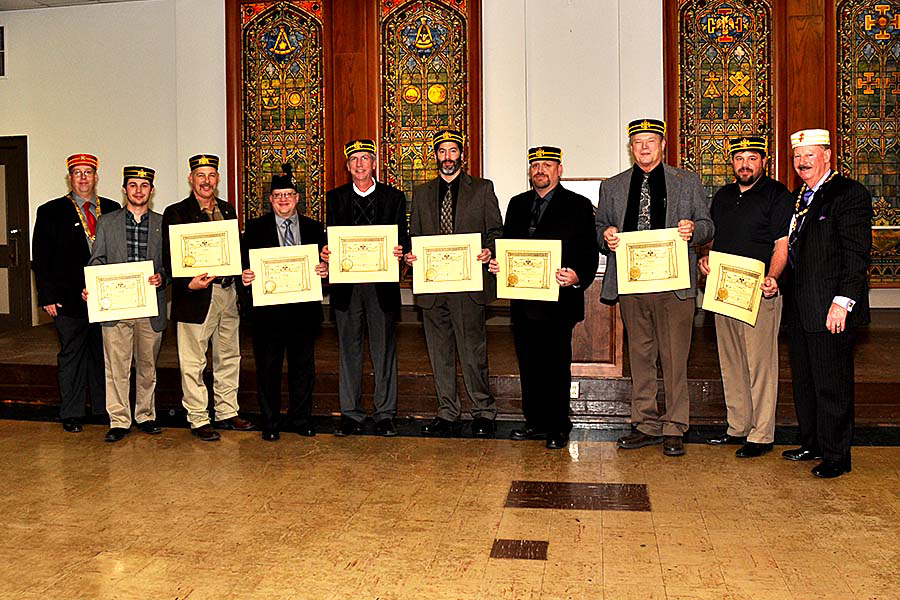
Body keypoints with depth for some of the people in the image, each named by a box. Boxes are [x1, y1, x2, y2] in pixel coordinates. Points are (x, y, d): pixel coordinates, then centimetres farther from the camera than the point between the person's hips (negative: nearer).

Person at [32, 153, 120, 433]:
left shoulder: (113, 210, 10)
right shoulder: (51, 212, 3)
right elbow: (41, 259, 0)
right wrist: (47, 297, -7)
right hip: (69, 299, -2)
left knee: (103, 354, 11)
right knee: (71, 355, 6)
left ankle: (104, 407, 22)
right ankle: (71, 414, 15)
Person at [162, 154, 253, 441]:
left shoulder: (227, 210, 13)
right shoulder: (176, 213, -4)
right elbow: (170, 258, -8)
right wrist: (188, 284, -22)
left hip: (228, 292, 6)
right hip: (196, 296, -6)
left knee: (228, 357, 14)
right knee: (193, 362, 1)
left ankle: (227, 412, 26)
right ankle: (198, 419, 11)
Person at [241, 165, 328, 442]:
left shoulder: (313, 228, 9)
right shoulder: (255, 227, 5)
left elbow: (323, 262, 8)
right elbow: (245, 264, 2)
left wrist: (324, 270, -13)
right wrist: (245, 276, -18)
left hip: (304, 308, 2)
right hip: (267, 307, -1)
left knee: (303, 367, 10)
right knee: (268, 369, 6)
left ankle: (301, 419, 24)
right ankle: (270, 422, 19)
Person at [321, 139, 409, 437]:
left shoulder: (394, 197, 7)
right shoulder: (335, 197, 11)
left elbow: (402, 237, 5)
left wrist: (400, 250, -17)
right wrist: (327, 252, -13)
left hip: (382, 282, -1)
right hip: (346, 284, 1)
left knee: (384, 350, 4)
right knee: (349, 350, 7)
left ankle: (385, 414, 15)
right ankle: (351, 414, 16)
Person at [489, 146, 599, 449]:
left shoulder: (578, 205, 0)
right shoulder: (517, 204, 15)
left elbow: (590, 253, -5)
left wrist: (578, 276, -24)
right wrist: (497, 263, -3)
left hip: (558, 301, -5)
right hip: (523, 302, 5)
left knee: (556, 366, 1)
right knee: (529, 365, 11)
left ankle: (558, 427, 14)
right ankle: (536, 422, 24)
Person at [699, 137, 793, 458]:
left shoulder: (777, 195, -3)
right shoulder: (722, 196, 16)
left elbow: (782, 246, -9)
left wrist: (771, 278, -25)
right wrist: (705, 258, 2)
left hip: (759, 293, -7)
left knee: (760, 365, -3)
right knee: (731, 363, 12)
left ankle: (761, 435, 5)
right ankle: (737, 427, 23)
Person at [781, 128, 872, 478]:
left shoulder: (849, 194, -9)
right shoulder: (798, 197, 16)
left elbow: (857, 253, -15)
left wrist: (842, 302, -21)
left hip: (830, 309, -8)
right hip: (800, 310, 8)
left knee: (832, 384, 0)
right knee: (804, 380, 16)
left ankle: (836, 456, 12)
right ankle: (812, 444, 29)